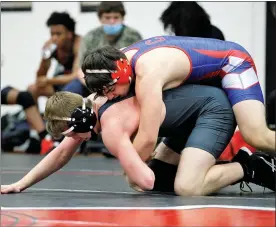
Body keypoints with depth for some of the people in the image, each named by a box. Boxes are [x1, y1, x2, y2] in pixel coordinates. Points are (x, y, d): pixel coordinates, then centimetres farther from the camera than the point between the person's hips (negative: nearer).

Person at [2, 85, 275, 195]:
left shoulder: (111, 127, -25)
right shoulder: (92, 105, 4)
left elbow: (146, 181, -35)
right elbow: (61, 153, 18)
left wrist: (130, 172, -11)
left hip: (213, 109, -10)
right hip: (198, 111, 10)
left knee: (186, 188, -27)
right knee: (161, 175, 17)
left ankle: (250, 168, -6)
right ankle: (237, 164, 19)